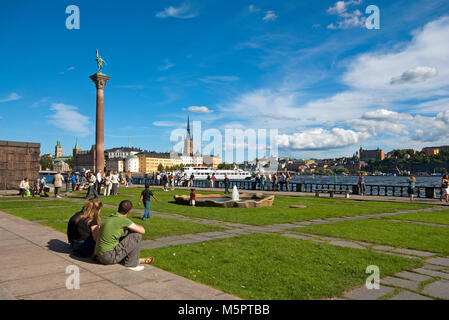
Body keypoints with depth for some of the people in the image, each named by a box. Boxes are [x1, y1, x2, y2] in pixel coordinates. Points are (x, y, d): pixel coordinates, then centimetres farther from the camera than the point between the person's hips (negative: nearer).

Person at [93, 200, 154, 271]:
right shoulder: (123, 220, -15)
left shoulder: (111, 217, 10)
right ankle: (131, 264, 3)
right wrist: (135, 225, 10)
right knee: (137, 235, -6)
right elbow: (142, 230, -9)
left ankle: (135, 260, 28)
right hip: (109, 256, -9)